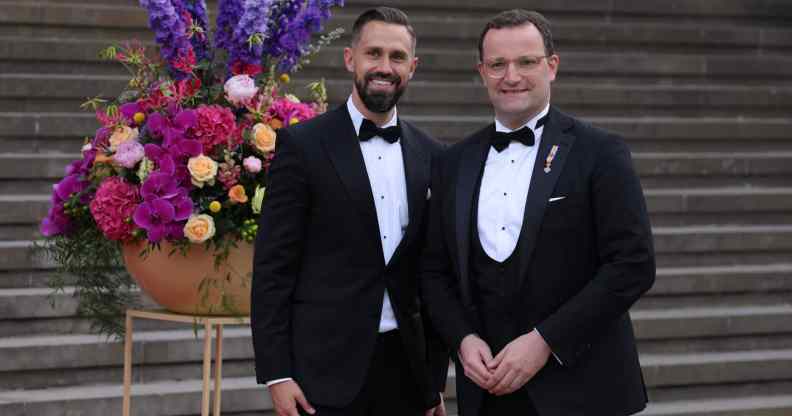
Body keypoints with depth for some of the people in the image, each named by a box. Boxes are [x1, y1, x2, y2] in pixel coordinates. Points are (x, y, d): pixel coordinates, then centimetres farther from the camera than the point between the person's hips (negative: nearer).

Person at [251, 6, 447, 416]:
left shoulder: (429, 155, 10)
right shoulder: (302, 144, -3)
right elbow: (273, 266, -5)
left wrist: (436, 380, 11)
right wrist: (276, 373, -11)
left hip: (405, 366, 4)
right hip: (326, 367, -4)